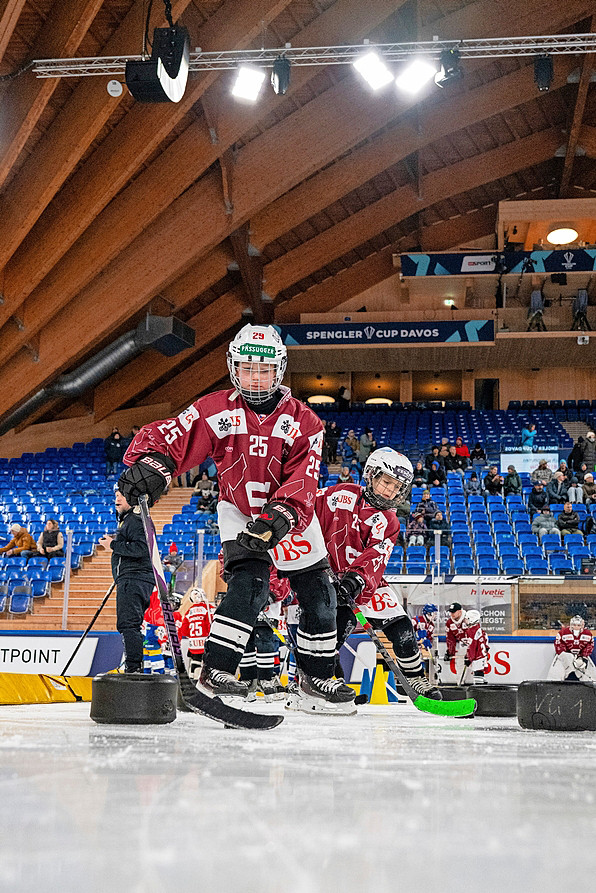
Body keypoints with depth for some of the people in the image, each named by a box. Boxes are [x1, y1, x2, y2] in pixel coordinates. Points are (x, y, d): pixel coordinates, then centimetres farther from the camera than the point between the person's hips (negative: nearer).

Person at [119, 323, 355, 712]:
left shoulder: (303, 422, -16)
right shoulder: (216, 411, -16)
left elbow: (302, 486, -25)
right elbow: (171, 436, -26)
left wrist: (276, 521, -42)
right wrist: (151, 463, -49)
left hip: (291, 516, 3)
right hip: (239, 510, -2)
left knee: (319, 595, 5)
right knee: (250, 581, -26)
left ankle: (317, 678, 23)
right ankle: (216, 671, -22)